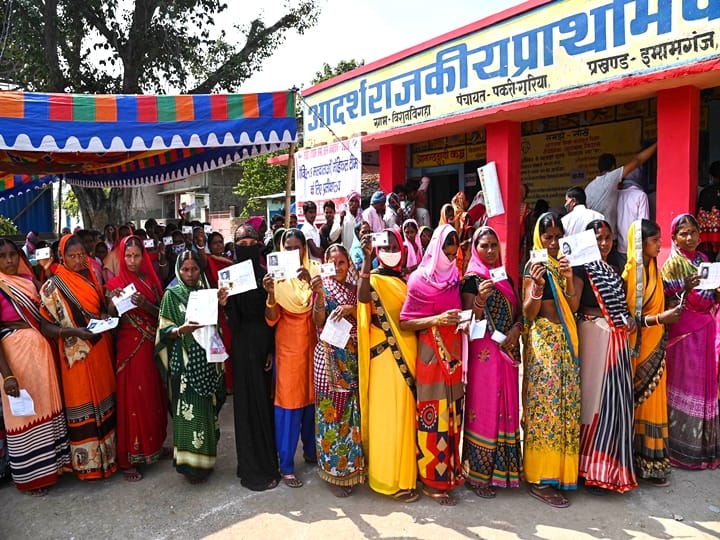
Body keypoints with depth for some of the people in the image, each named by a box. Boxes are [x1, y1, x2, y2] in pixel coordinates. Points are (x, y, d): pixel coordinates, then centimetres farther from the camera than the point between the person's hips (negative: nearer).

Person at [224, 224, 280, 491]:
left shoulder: (266, 275, 3)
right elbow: (232, 318, -6)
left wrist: (272, 349, -4)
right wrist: (223, 302, -26)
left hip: (264, 342, 2)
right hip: (244, 344, -2)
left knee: (264, 399, 10)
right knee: (248, 401, 3)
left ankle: (266, 461, 26)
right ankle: (254, 468, 15)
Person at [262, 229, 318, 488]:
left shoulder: (314, 271, 1)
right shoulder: (277, 275, -5)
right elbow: (271, 319, -9)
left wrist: (310, 282, -23)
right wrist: (271, 294, -26)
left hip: (312, 342, 3)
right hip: (288, 344, -3)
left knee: (312, 396, 13)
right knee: (288, 400, 0)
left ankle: (311, 450, 34)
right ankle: (286, 465, 11)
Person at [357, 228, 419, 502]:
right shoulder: (375, 278, -6)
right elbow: (363, 298, -29)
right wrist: (367, 258, -31)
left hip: (408, 351, 6)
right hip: (386, 353, -6)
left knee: (406, 412, 15)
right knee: (388, 414, -1)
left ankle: (405, 469, 30)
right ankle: (390, 478, 10)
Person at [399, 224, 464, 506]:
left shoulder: (455, 276, 9)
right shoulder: (420, 280, -7)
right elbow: (404, 323, -9)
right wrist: (437, 319, -20)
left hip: (453, 352, 6)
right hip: (431, 353, -6)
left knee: (452, 411, 11)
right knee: (433, 415, -1)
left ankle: (451, 469, 26)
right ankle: (432, 480, 12)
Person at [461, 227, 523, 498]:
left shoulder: (505, 277, 13)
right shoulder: (472, 278, -6)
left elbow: (518, 311, 14)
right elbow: (469, 320, -12)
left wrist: (516, 329, -6)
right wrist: (481, 299, -29)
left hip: (508, 351, 7)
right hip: (484, 351, -6)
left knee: (506, 406, 13)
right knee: (484, 408, -2)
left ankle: (503, 466, 27)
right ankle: (478, 474, 10)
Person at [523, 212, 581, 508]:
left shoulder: (565, 264, 12)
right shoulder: (534, 266, -3)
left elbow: (573, 306, 1)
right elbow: (528, 314, -9)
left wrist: (569, 278, -14)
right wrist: (537, 286, -25)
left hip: (567, 339, 6)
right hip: (543, 341, -6)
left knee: (566, 403, 9)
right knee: (544, 405, -6)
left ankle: (561, 469, 22)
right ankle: (540, 479, 2)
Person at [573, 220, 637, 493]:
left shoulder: (614, 270, 19)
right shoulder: (583, 267, -6)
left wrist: (630, 319, 7)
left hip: (619, 337, 8)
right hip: (594, 335, -8)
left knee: (617, 398, 10)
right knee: (596, 397, -4)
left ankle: (612, 464, 24)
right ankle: (592, 469, 9)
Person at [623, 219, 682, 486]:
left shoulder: (654, 270, 9)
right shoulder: (628, 273, -15)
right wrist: (659, 319, -25)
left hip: (654, 346, 7)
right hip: (635, 347, -7)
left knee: (652, 401, 12)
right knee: (635, 403, 2)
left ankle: (651, 461, 23)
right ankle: (635, 462, 14)